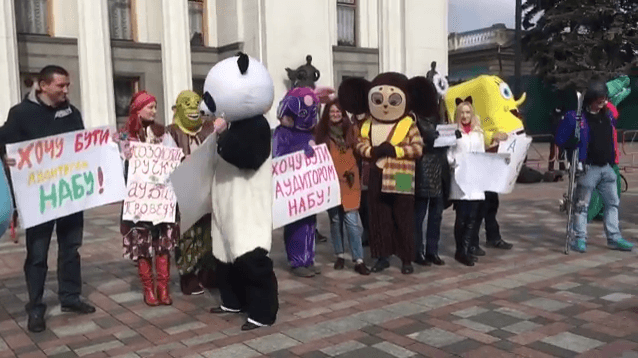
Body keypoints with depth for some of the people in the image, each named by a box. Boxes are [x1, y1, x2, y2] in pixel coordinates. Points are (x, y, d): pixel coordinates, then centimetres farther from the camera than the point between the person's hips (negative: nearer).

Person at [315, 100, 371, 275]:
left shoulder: (351, 130, 6)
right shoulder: (322, 132, 3)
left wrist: (352, 172, -3)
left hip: (349, 182, 0)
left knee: (352, 221, -6)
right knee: (335, 220, 9)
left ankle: (359, 260, -2)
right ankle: (339, 256, 23)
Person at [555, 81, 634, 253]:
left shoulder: (608, 115, 9)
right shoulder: (576, 117, -12)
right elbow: (561, 139, -9)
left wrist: (612, 158, 16)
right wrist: (578, 149, -11)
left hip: (607, 167, 7)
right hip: (588, 168, -7)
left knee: (613, 202, 11)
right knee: (582, 204, 0)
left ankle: (614, 237, 19)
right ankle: (580, 238, 7)